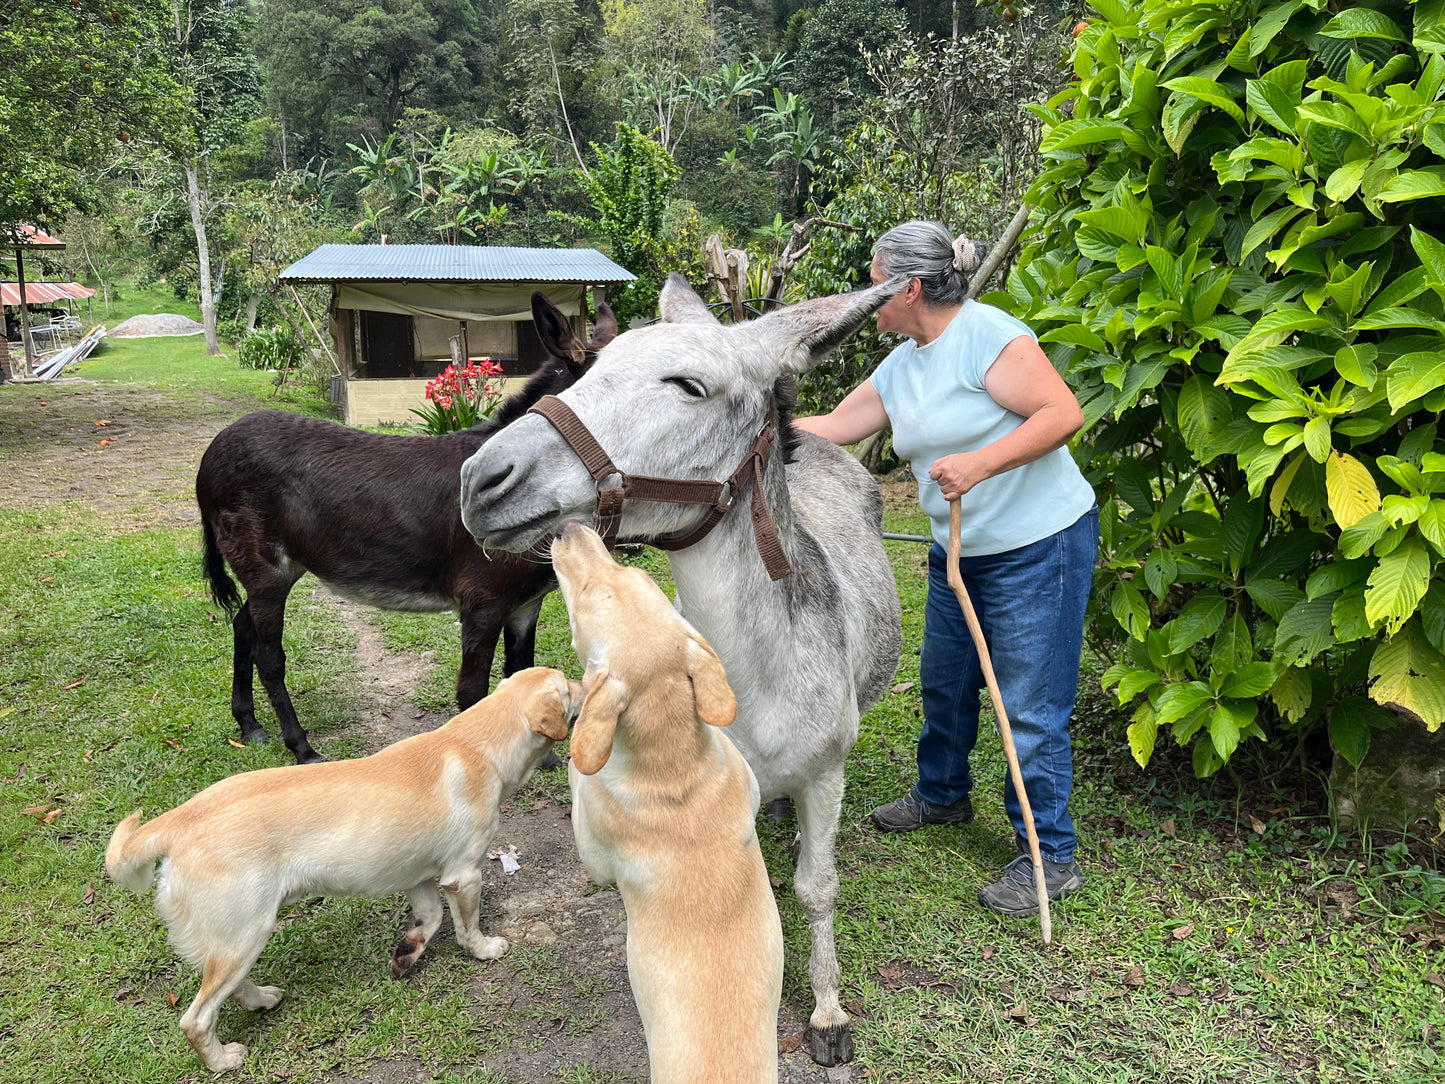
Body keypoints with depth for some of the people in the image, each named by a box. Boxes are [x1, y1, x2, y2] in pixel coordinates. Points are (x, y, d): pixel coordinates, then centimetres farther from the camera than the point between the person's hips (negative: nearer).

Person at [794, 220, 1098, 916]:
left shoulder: (985, 334, -17)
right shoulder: (899, 367, 9)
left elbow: (1063, 413, -22)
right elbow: (830, 428, 13)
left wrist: (980, 464, -29)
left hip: (1038, 547, -9)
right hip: (956, 552, 9)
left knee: (1031, 708, -2)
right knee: (943, 683, 20)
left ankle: (1050, 857, 14)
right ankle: (942, 794, 44)